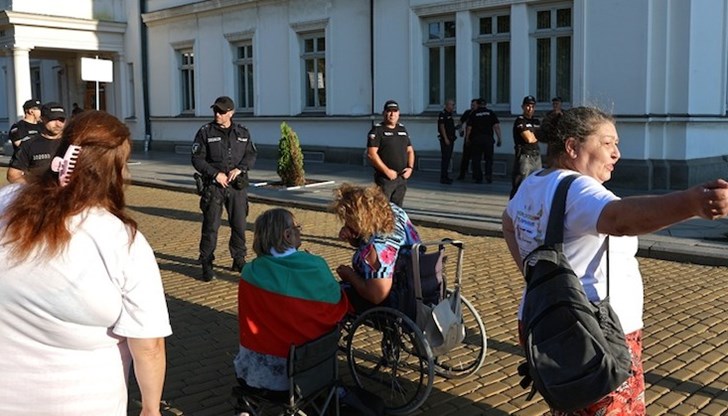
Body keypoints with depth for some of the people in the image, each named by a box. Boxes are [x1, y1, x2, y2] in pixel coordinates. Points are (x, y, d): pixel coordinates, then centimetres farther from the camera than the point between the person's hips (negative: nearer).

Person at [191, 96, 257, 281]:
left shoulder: (242, 133, 8)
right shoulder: (205, 132, 0)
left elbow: (251, 155, 6)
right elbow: (197, 159, -3)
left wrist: (239, 169, -12)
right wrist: (216, 174, -13)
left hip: (237, 185, 3)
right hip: (214, 185, -3)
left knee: (239, 224, 9)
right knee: (211, 225, -4)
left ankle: (239, 260, 24)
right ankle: (206, 264, 5)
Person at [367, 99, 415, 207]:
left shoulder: (402, 129, 16)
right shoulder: (377, 130, -5)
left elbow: (410, 150, 21)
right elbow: (371, 153, -14)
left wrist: (410, 167, 4)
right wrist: (387, 171, -17)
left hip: (402, 178, 6)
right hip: (385, 178, -6)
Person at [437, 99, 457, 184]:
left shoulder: (450, 114, 17)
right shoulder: (442, 114, -11)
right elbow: (442, 127, -17)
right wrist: (446, 138, -21)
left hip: (450, 139, 9)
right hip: (445, 139, -9)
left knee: (448, 158, 11)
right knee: (445, 157, -10)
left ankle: (446, 176, 17)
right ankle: (443, 178, -9)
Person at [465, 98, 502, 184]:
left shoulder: (473, 114, 3)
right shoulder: (491, 113, 5)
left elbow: (469, 128, 0)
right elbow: (497, 126, -2)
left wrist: (467, 139, 9)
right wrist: (499, 139, 1)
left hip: (476, 139, -1)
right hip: (488, 138, 1)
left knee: (476, 159, 6)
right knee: (489, 158, 12)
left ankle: (478, 178, 4)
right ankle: (489, 174, -5)